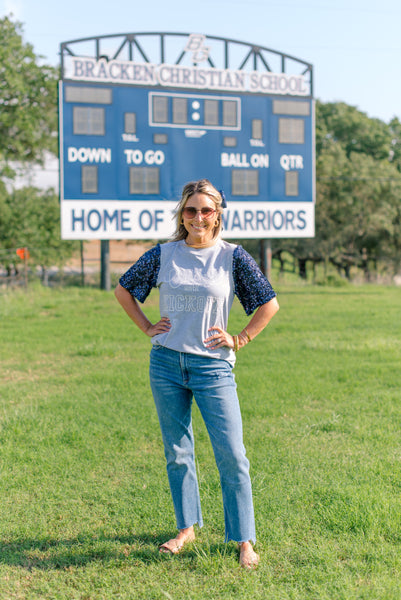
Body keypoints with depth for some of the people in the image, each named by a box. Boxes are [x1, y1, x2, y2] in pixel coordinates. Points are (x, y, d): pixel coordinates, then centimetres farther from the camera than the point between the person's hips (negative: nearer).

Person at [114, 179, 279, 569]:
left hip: (213, 365, -2)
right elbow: (123, 290, 16)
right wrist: (147, 328, 8)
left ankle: (245, 540, 5)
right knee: (177, 452, 11)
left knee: (231, 454, -6)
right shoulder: (163, 255, 4)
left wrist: (239, 340, -1)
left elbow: (269, 304, 3)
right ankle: (187, 528, 26)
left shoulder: (232, 256, -2)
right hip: (166, 363, 3)